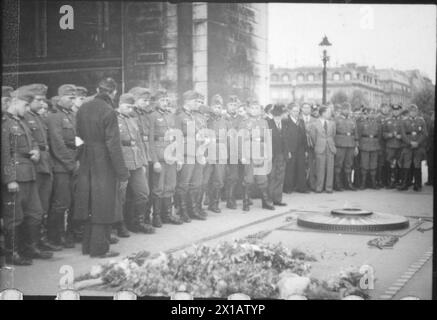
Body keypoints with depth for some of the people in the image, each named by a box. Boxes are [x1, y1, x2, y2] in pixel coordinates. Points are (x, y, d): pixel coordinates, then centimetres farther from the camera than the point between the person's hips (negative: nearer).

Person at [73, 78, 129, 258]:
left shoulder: (83, 108, 5)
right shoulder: (108, 112, -16)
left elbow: (79, 135, 10)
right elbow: (114, 145, -18)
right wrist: (123, 174, -14)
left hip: (86, 164, 7)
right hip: (104, 164, -7)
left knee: (90, 205, 16)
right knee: (104, 206, 3)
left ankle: (87, 245, 25)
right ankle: (99, 248, 8)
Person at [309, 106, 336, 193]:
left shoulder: (332, 123, 11)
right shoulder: (315, 124, 0)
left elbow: (333, 135, 17)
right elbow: (313, 137, 8)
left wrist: (330, 144, 15)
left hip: (330, 149, 3)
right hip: (320, 149, -3)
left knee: (330, 169, 1)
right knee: (320, 169, -2)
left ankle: (328, 187, 7)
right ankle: (319, 187, 7)